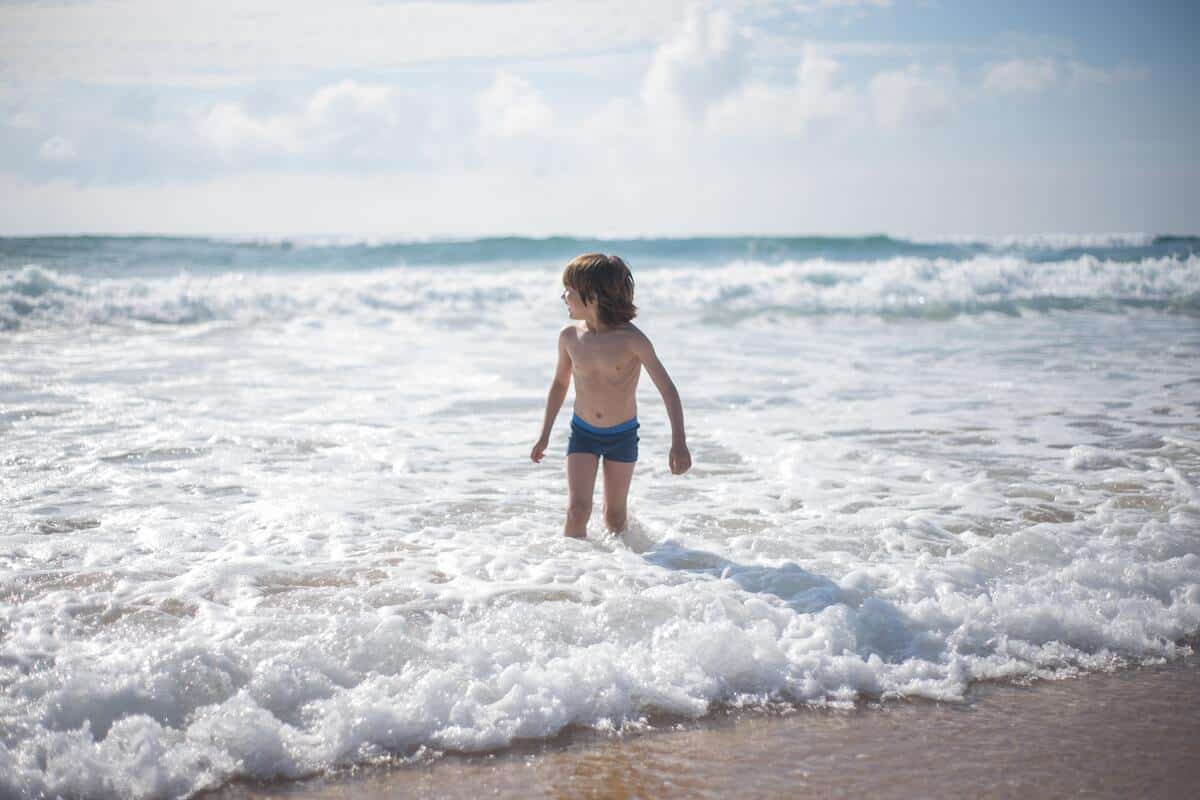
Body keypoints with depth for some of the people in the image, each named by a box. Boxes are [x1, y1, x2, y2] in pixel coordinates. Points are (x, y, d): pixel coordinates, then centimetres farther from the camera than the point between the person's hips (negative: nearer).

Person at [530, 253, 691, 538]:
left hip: (622, 436, -2)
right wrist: (545, 435, 12)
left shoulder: (631, 339, -21)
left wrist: (679, 442, -27)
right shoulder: (570, 337, -9)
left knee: (615, 514, 11)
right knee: (577, 509, -11)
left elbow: (667, 389, -20)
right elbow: (560, 383, 9)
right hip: (582, 432, 2)